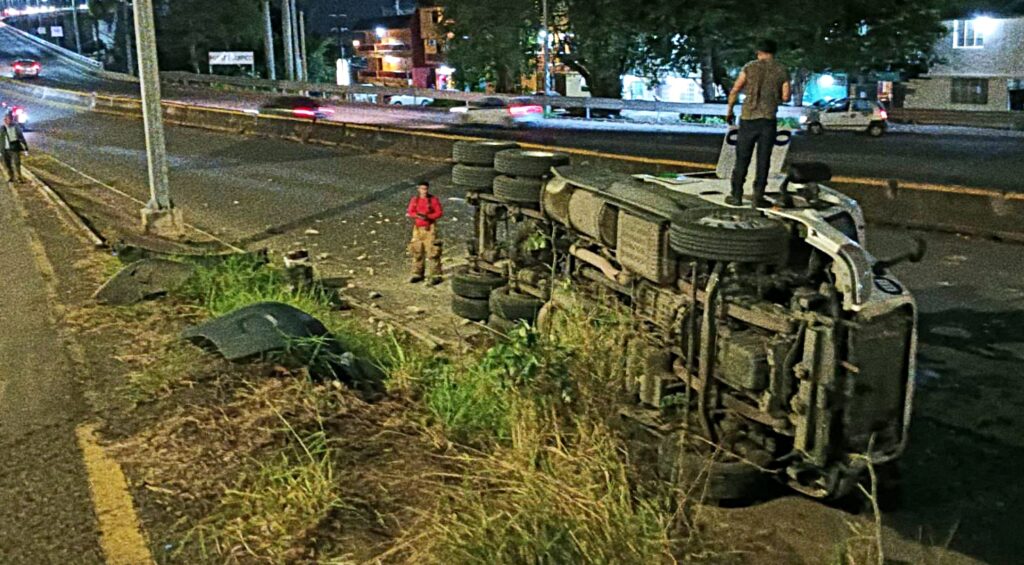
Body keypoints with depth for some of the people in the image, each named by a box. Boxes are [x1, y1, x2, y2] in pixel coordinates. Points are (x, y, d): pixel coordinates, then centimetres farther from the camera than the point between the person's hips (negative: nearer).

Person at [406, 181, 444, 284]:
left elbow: (439, 213, -7)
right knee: (417, 252, 9)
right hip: (417, 228, 4)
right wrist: (417, 216, -18)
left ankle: (436, 276, -4)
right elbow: (410, 213, 3)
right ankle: (417, 274, 21)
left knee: (433, 252, -8)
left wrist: (427, 217, -20)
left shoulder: (433, 199, -5)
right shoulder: (414, 200, 5)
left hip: (430, 228, -4)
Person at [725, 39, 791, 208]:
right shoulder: (782, 70, 4)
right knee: (763, 160, 4)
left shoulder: (750, 67, 1)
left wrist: (729, 111, 8)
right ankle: (758, 197, 4)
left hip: (749, 118, 0)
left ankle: (736, 195, 9)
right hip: (769, 119, 0)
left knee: (742, 158, 6)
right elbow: (786, 97, -1)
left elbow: (735, 91, -3)